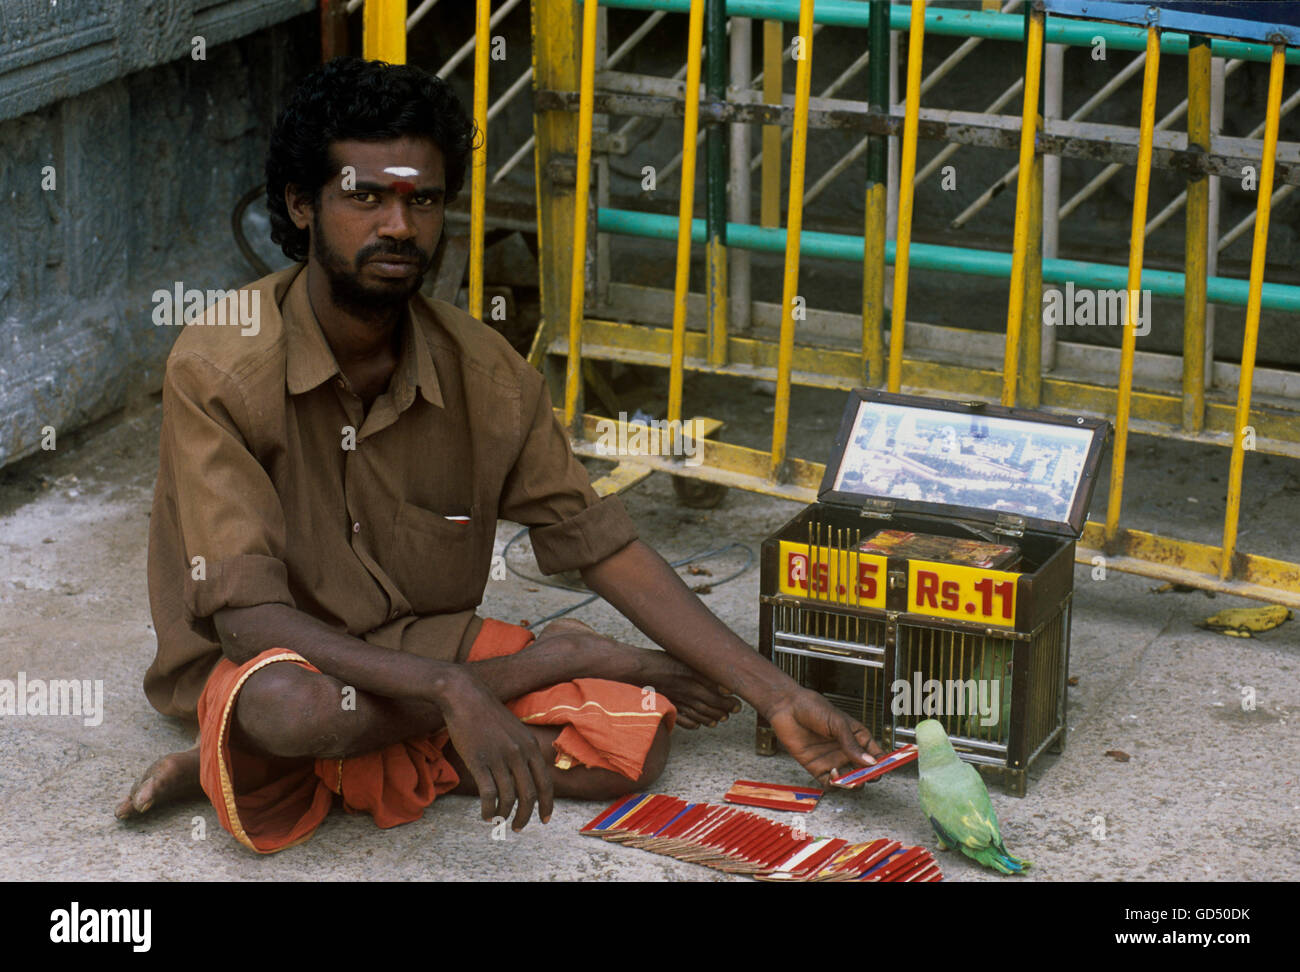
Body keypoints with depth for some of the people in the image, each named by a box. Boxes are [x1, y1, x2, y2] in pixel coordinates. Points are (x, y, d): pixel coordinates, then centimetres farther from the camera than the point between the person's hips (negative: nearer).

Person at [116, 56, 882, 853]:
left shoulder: (485, 373, -7)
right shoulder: (219, 372, -21)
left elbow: (604, 546, -1)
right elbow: (248, 617, -27)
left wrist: (779, 697, -7)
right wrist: (452, 689, -40)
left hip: (427, 647, 5)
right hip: (267, 664, -4)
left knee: (634, 740, -15)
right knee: (291, 705, -40)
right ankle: (552, 661, -12)